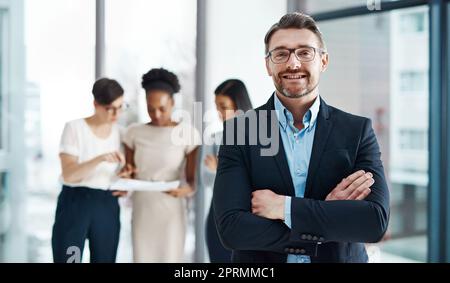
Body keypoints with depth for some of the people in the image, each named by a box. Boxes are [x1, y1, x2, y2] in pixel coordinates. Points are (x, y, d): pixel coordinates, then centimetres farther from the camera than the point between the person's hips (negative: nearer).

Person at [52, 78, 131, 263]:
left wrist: (124, 181, -4)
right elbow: (68, 174, -17)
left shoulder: (118, 131, 8)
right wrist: (100, 158, -31)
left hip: (107, 205, 5)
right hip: (75, 203, -4)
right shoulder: (75, 127, -8)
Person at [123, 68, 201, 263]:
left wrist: (185, 190, -26)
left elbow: (193, 180, -4)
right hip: (141, 211, 3)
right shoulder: (134, 133, 4)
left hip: (171, 211, -3)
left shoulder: (188, 134, -5)